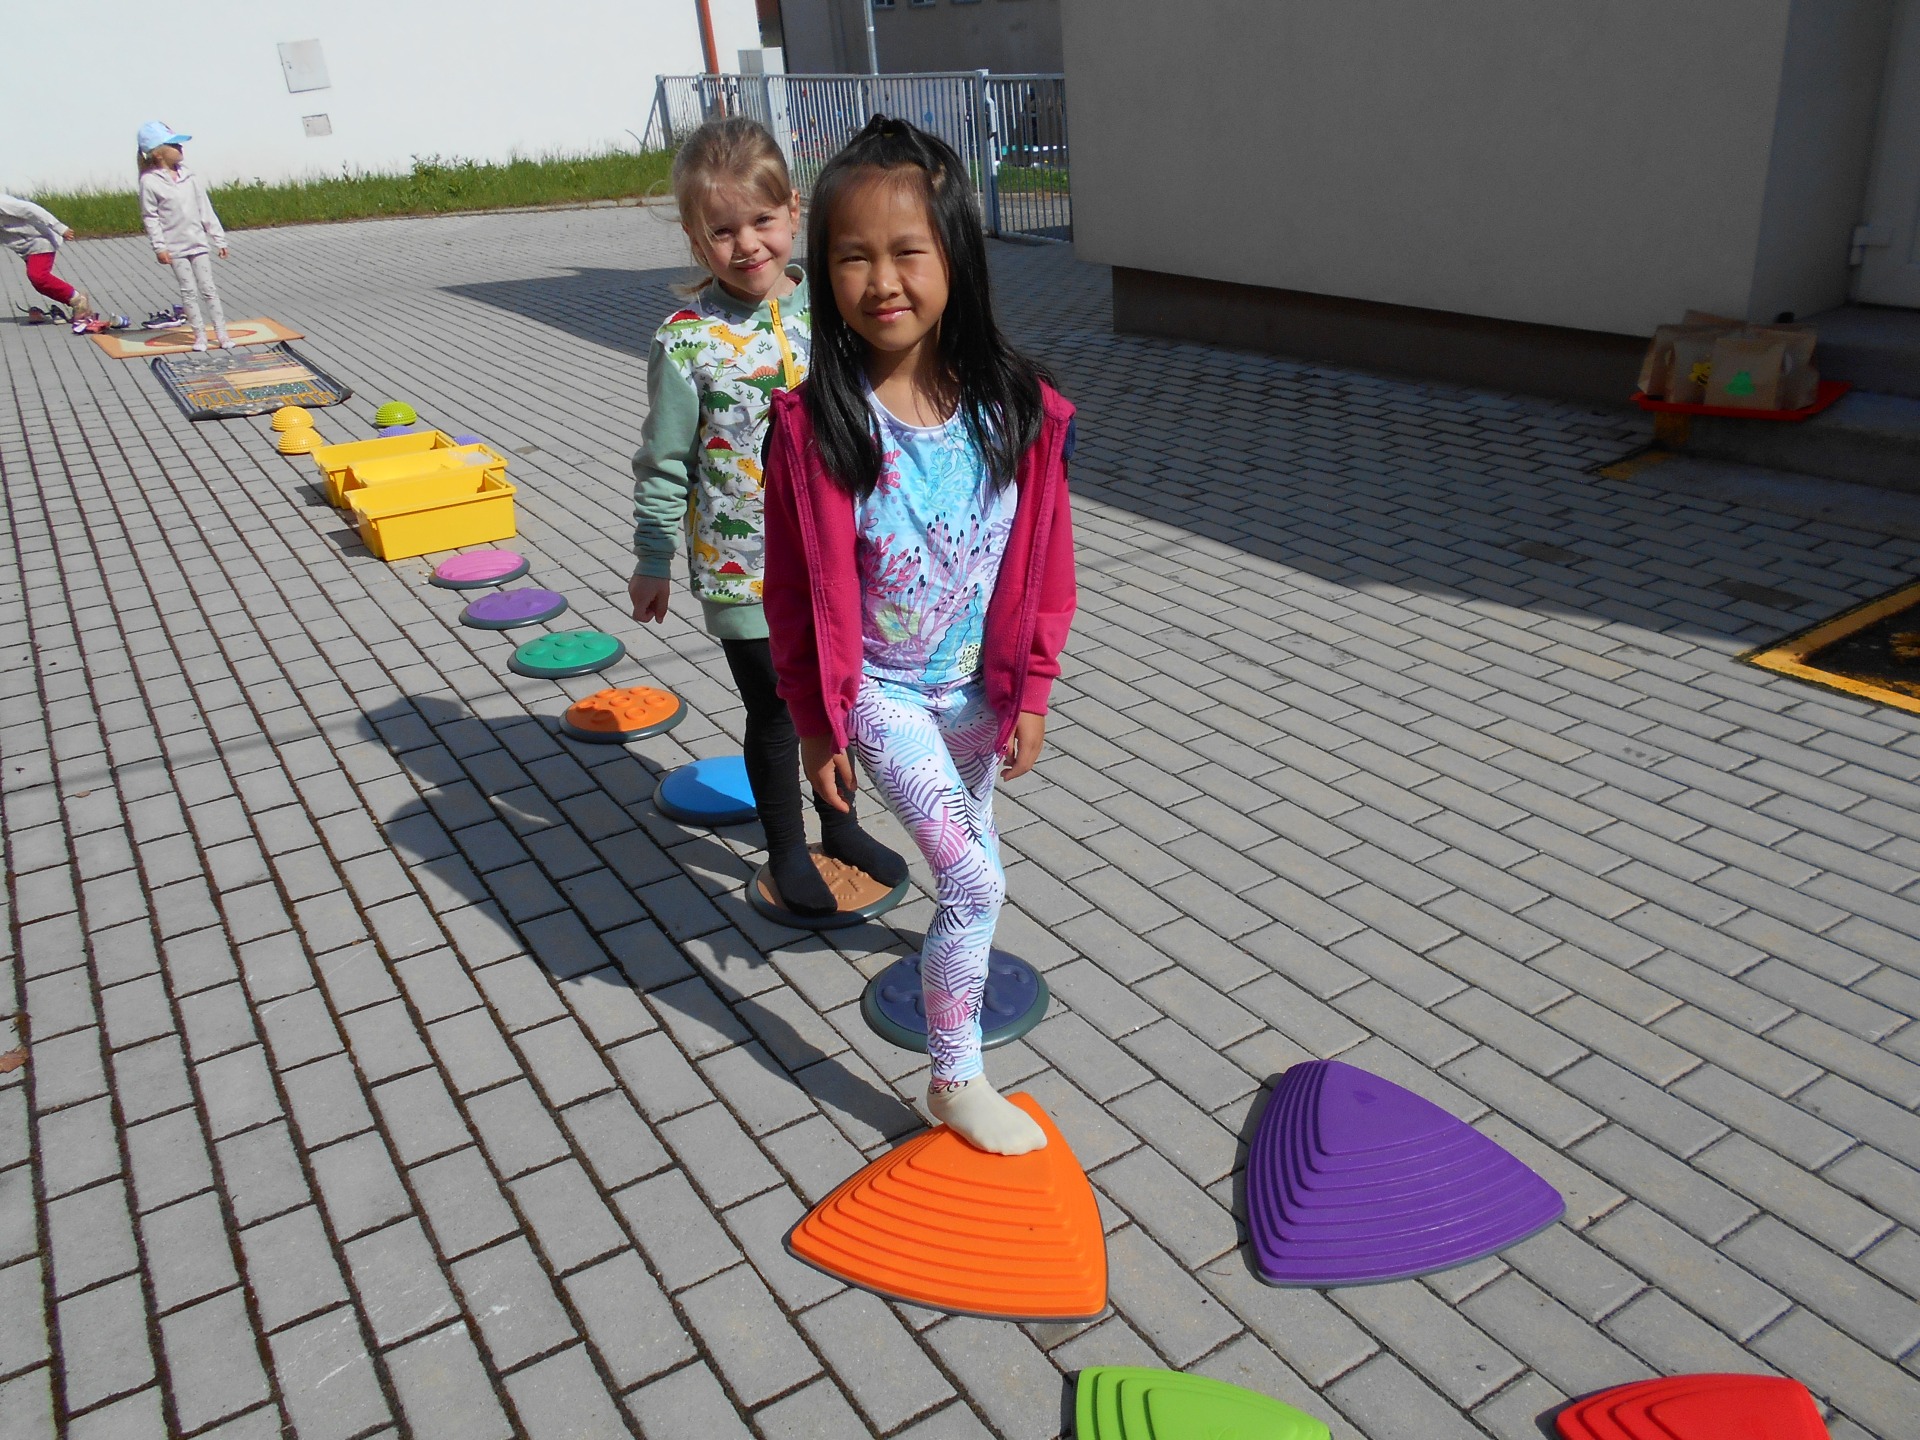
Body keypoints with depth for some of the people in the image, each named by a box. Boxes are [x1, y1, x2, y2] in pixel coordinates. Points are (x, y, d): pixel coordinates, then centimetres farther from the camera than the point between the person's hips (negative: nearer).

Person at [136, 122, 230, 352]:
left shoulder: (190, 177, 4)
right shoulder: (150, 181, -8)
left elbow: (206, 210, 7)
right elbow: (150, 217, -6)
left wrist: (219, 240, 6)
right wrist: (159, 247, -12)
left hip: (198, 243, 3)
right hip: (175, 247, -3)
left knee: (208, 289, 3)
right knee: (188, 291, 2)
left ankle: (221, 332, 5)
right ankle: (199, 334, 9)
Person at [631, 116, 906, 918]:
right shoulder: (687, 342, -14)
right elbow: (665, 465, -6)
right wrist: (652, 563, -2)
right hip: (744, 573, -4)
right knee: (776, 712, 9)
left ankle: (840, 825, 41)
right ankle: (787, 851, 30)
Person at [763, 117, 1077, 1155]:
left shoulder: (1016, 408, -13)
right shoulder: (813, 424, -19)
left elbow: (1044, 564, -3)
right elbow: (795, 588, -11)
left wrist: (1031, 691, 0)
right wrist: (815, 723, -6)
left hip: (980, 683, 4)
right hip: (879, 690, -3)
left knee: (966, 842, 26)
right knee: (975, 879, -9)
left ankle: (956, 947, 60)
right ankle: (954, 1079, 11)